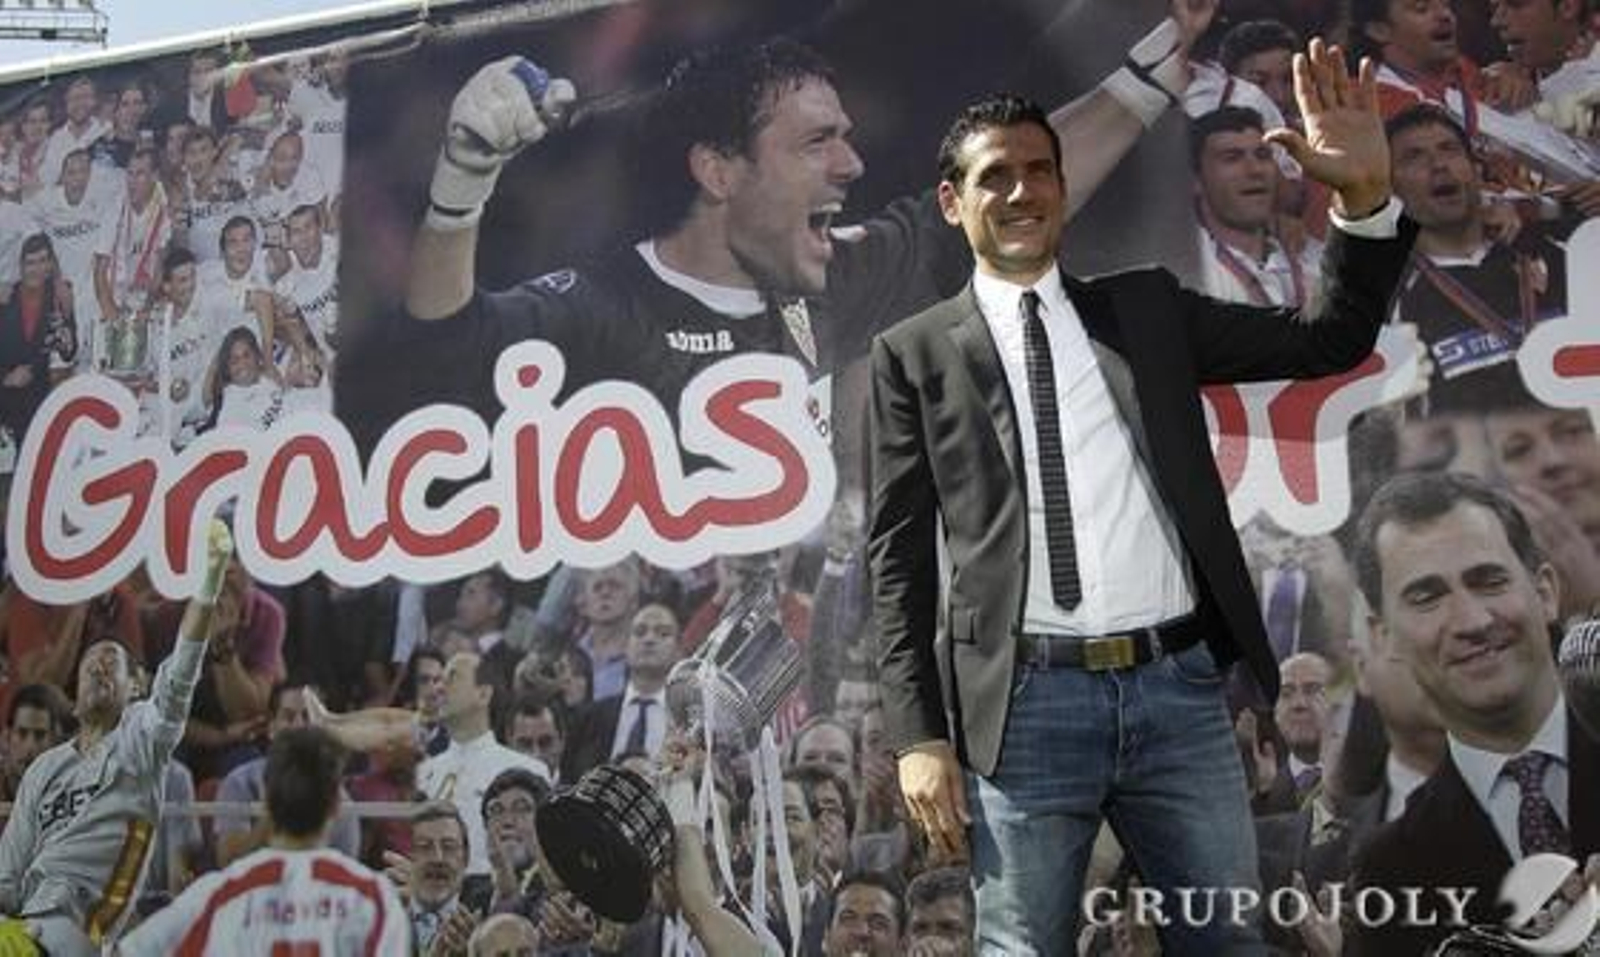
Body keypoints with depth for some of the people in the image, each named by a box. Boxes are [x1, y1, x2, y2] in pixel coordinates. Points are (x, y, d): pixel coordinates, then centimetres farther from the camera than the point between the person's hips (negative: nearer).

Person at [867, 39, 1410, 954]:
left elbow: (1329, 338, 11)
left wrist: (1366, 197, -5)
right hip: (1029, 700, -2)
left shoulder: (1148, 307, 12)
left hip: (1179, 684, 2)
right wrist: (920, 734, -4)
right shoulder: (915, 352, 5)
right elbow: (901, 555, 2)